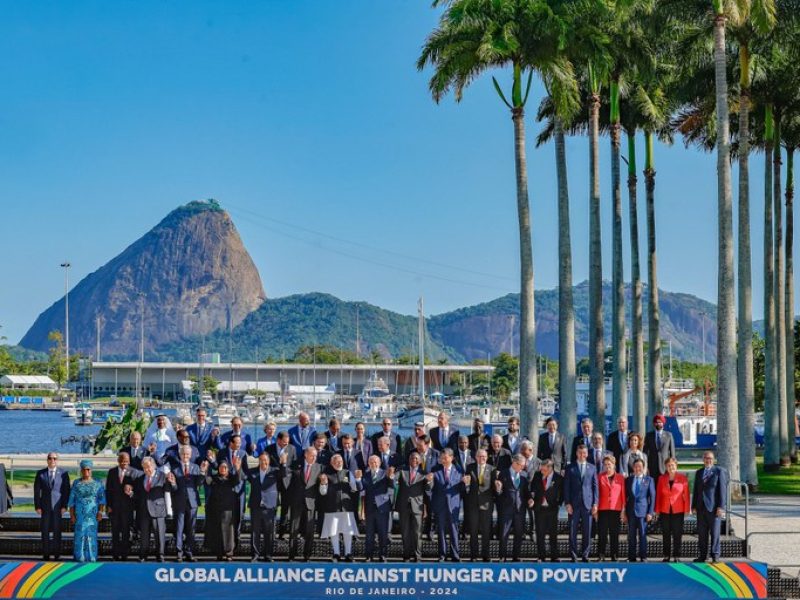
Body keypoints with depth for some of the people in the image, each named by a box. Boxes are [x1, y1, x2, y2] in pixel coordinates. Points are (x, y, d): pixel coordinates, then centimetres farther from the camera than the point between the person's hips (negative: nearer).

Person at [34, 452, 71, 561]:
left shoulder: (63, 473, 1)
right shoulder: (40, 473, 4)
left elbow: (66, 490, 0)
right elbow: (36, 491, 3)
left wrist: (65, 506, -8)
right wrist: (37, 506, -4)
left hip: (58, 506, -1)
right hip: (45, 505, 1)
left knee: (57, 530, -1)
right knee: (45, 530, 0)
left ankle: (57, 554, 5)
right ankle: (46, 554, 5)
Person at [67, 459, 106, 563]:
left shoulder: (97, 484, 7)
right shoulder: (76, 484, 9)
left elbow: (102, 499, 2)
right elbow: (71, 501, 8)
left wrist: (100, 512, -9)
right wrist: (72, 515, 1)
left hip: (93, 514, -1)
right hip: (79, 514, 1)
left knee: (91, 534, -4)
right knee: (80, 534, -3)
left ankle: (92, 557, 2)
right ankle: (80, 557, 3)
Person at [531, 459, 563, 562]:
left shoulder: (558, 478, -8)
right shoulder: (537, 476, 2)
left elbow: (563, 492, 1)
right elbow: (532, 488, 16)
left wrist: (558, 503, -7)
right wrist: (532, 496, 1)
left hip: (552, 508, -2)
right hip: (539, 507, 2)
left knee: (553, 533, 4)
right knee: (540, 534, 4)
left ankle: (554, 557, 10)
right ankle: (541, 557, 9)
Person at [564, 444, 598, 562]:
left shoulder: (592, 468, 11)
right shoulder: (570, 468, 7)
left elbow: (595, 487, 9)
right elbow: (566, 486, 4)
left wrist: (595, 504, 1)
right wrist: (567, 503, -5)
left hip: (587, 504, 1)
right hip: (574, 504, -1)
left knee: (587, 532, 1)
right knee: (573, 531, -2)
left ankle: (585, 555, 8)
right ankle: (573, 555, 4)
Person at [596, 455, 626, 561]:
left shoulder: (620, 478, 5)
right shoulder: (600, 477, 5)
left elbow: (623, 494, 6)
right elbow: (597, 493, 5)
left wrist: (623, 510, 1)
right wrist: (595, 508, -1)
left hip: (616, 509, 0)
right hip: (603, 509, 0)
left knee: (615, 534, 3)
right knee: (602, 533, -3)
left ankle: (614, 556, 8)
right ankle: (601, 556, 0)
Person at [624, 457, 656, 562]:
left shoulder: (649, 480, 4)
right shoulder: (628, 480, 11)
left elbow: (652, 497, 2)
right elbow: (626, 496, 12)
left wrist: (651, 512, -5)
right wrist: (625, 512, 6)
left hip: (643, 510, -3)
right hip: (631, 510, 3)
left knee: (642, 534, -3)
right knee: (631, 535, 4)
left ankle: (643, 556, 2)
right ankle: (631, 557, 9)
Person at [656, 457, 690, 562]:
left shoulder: (683, 478, 0)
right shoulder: (661, 479, 6)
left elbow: (686, 494, 0)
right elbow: (658, 494, 8)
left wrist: (686, 509, -5)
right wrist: (657, 510, 4)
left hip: (678, 510, -2)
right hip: (665, 510, 2)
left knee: (677, 534, -1)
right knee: (666, 534, 5)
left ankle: (676, 556, 5)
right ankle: (666, 556, 11)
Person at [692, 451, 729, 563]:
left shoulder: (720, 471, 0)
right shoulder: (699, 473, 16)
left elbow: (722, 489, -5)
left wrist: (721, 507, -12)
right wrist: (694, 506, 10)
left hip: (714, 508, -5)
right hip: (701, 507, 5)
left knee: (715, 533, -3)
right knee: (701, 534, 4)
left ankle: (715, 556, 2)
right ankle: (702, 556, 9)